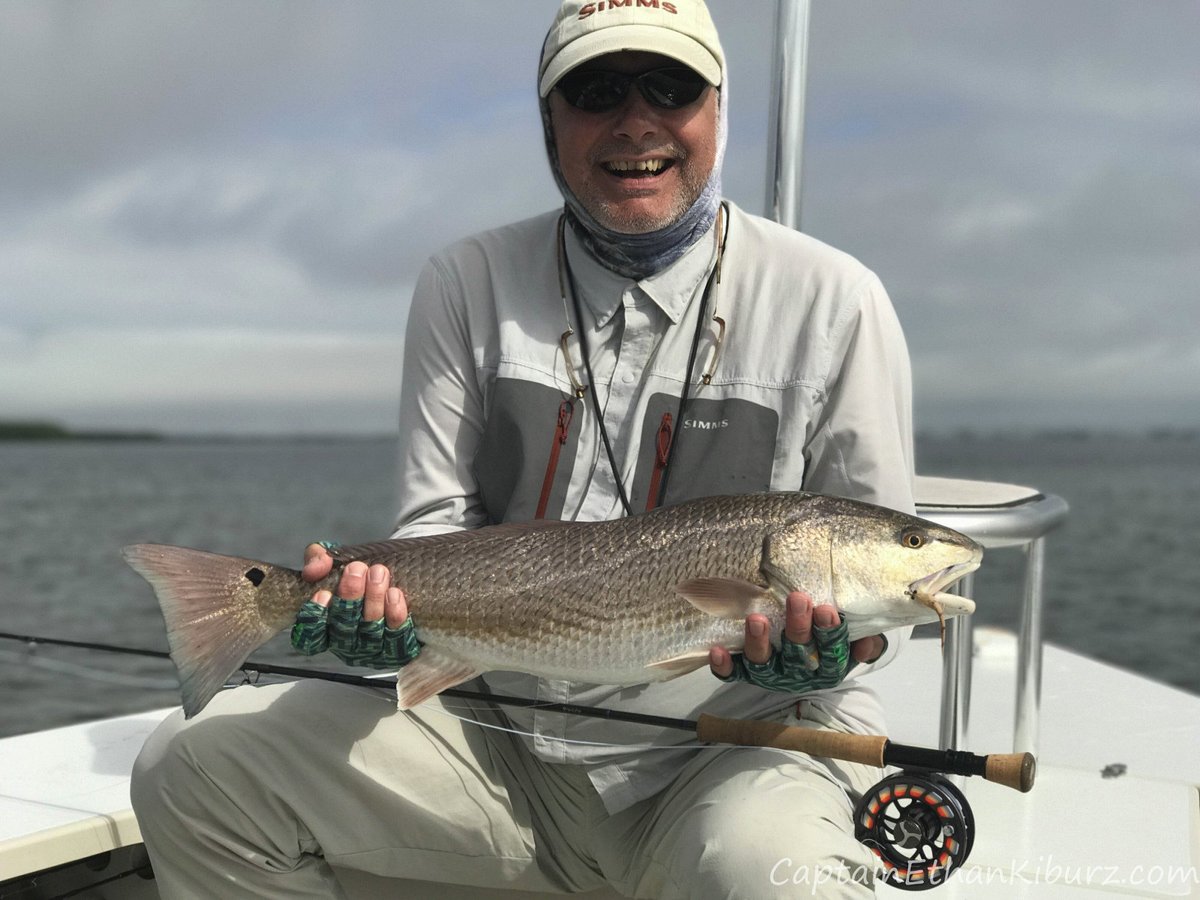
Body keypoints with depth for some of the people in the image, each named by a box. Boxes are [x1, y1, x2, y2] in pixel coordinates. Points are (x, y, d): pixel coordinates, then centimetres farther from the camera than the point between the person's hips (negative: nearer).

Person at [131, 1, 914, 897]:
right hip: (508, 732, 4)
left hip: (748, 731, -3)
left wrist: (835, 643, -22)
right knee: (192, 765, -6)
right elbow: (440, 520, 4)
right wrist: (388, 600, -19)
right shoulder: (468, 285, 5)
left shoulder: (832, 300, -3)